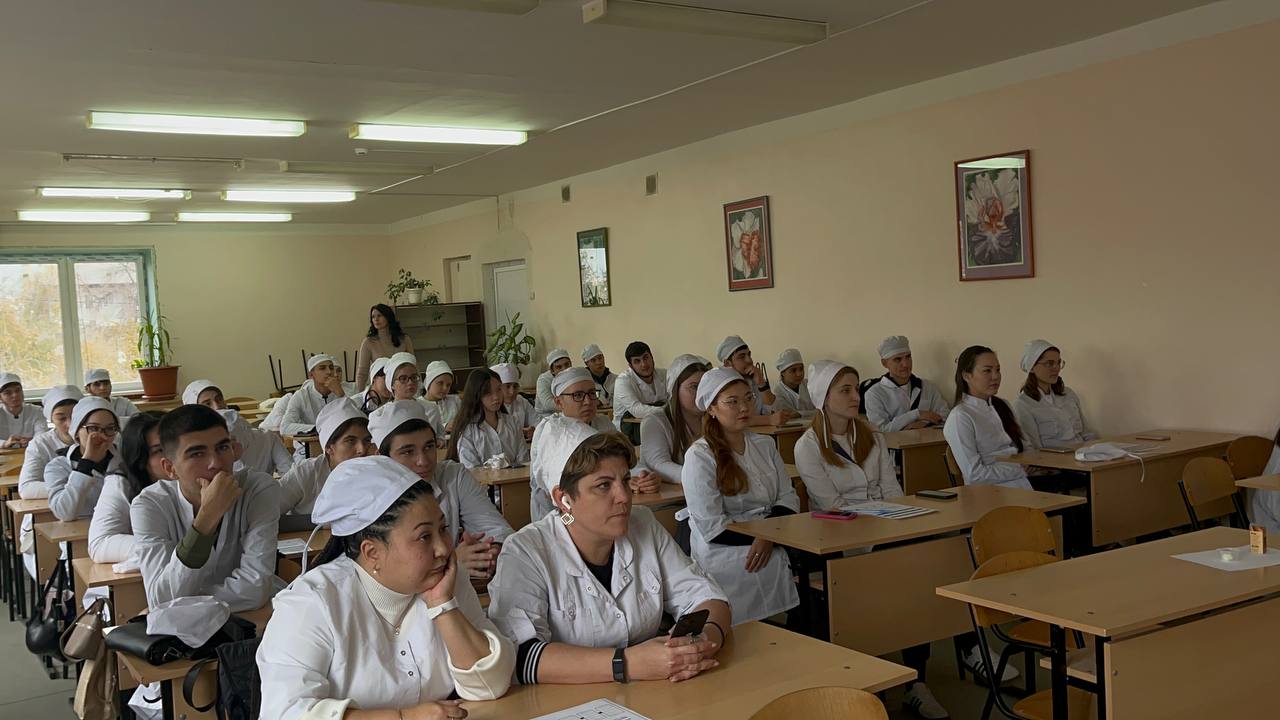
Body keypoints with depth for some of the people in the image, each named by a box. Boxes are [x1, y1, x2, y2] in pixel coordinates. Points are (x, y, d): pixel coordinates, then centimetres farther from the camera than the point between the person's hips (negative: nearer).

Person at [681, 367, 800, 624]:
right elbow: (712, 526, -10)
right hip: (723, 552, -5)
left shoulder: (765, 445, 15)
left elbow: (788, 497, 7)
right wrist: (757, 540, -15)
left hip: (773, 544, 6)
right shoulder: (699, 457, -5)